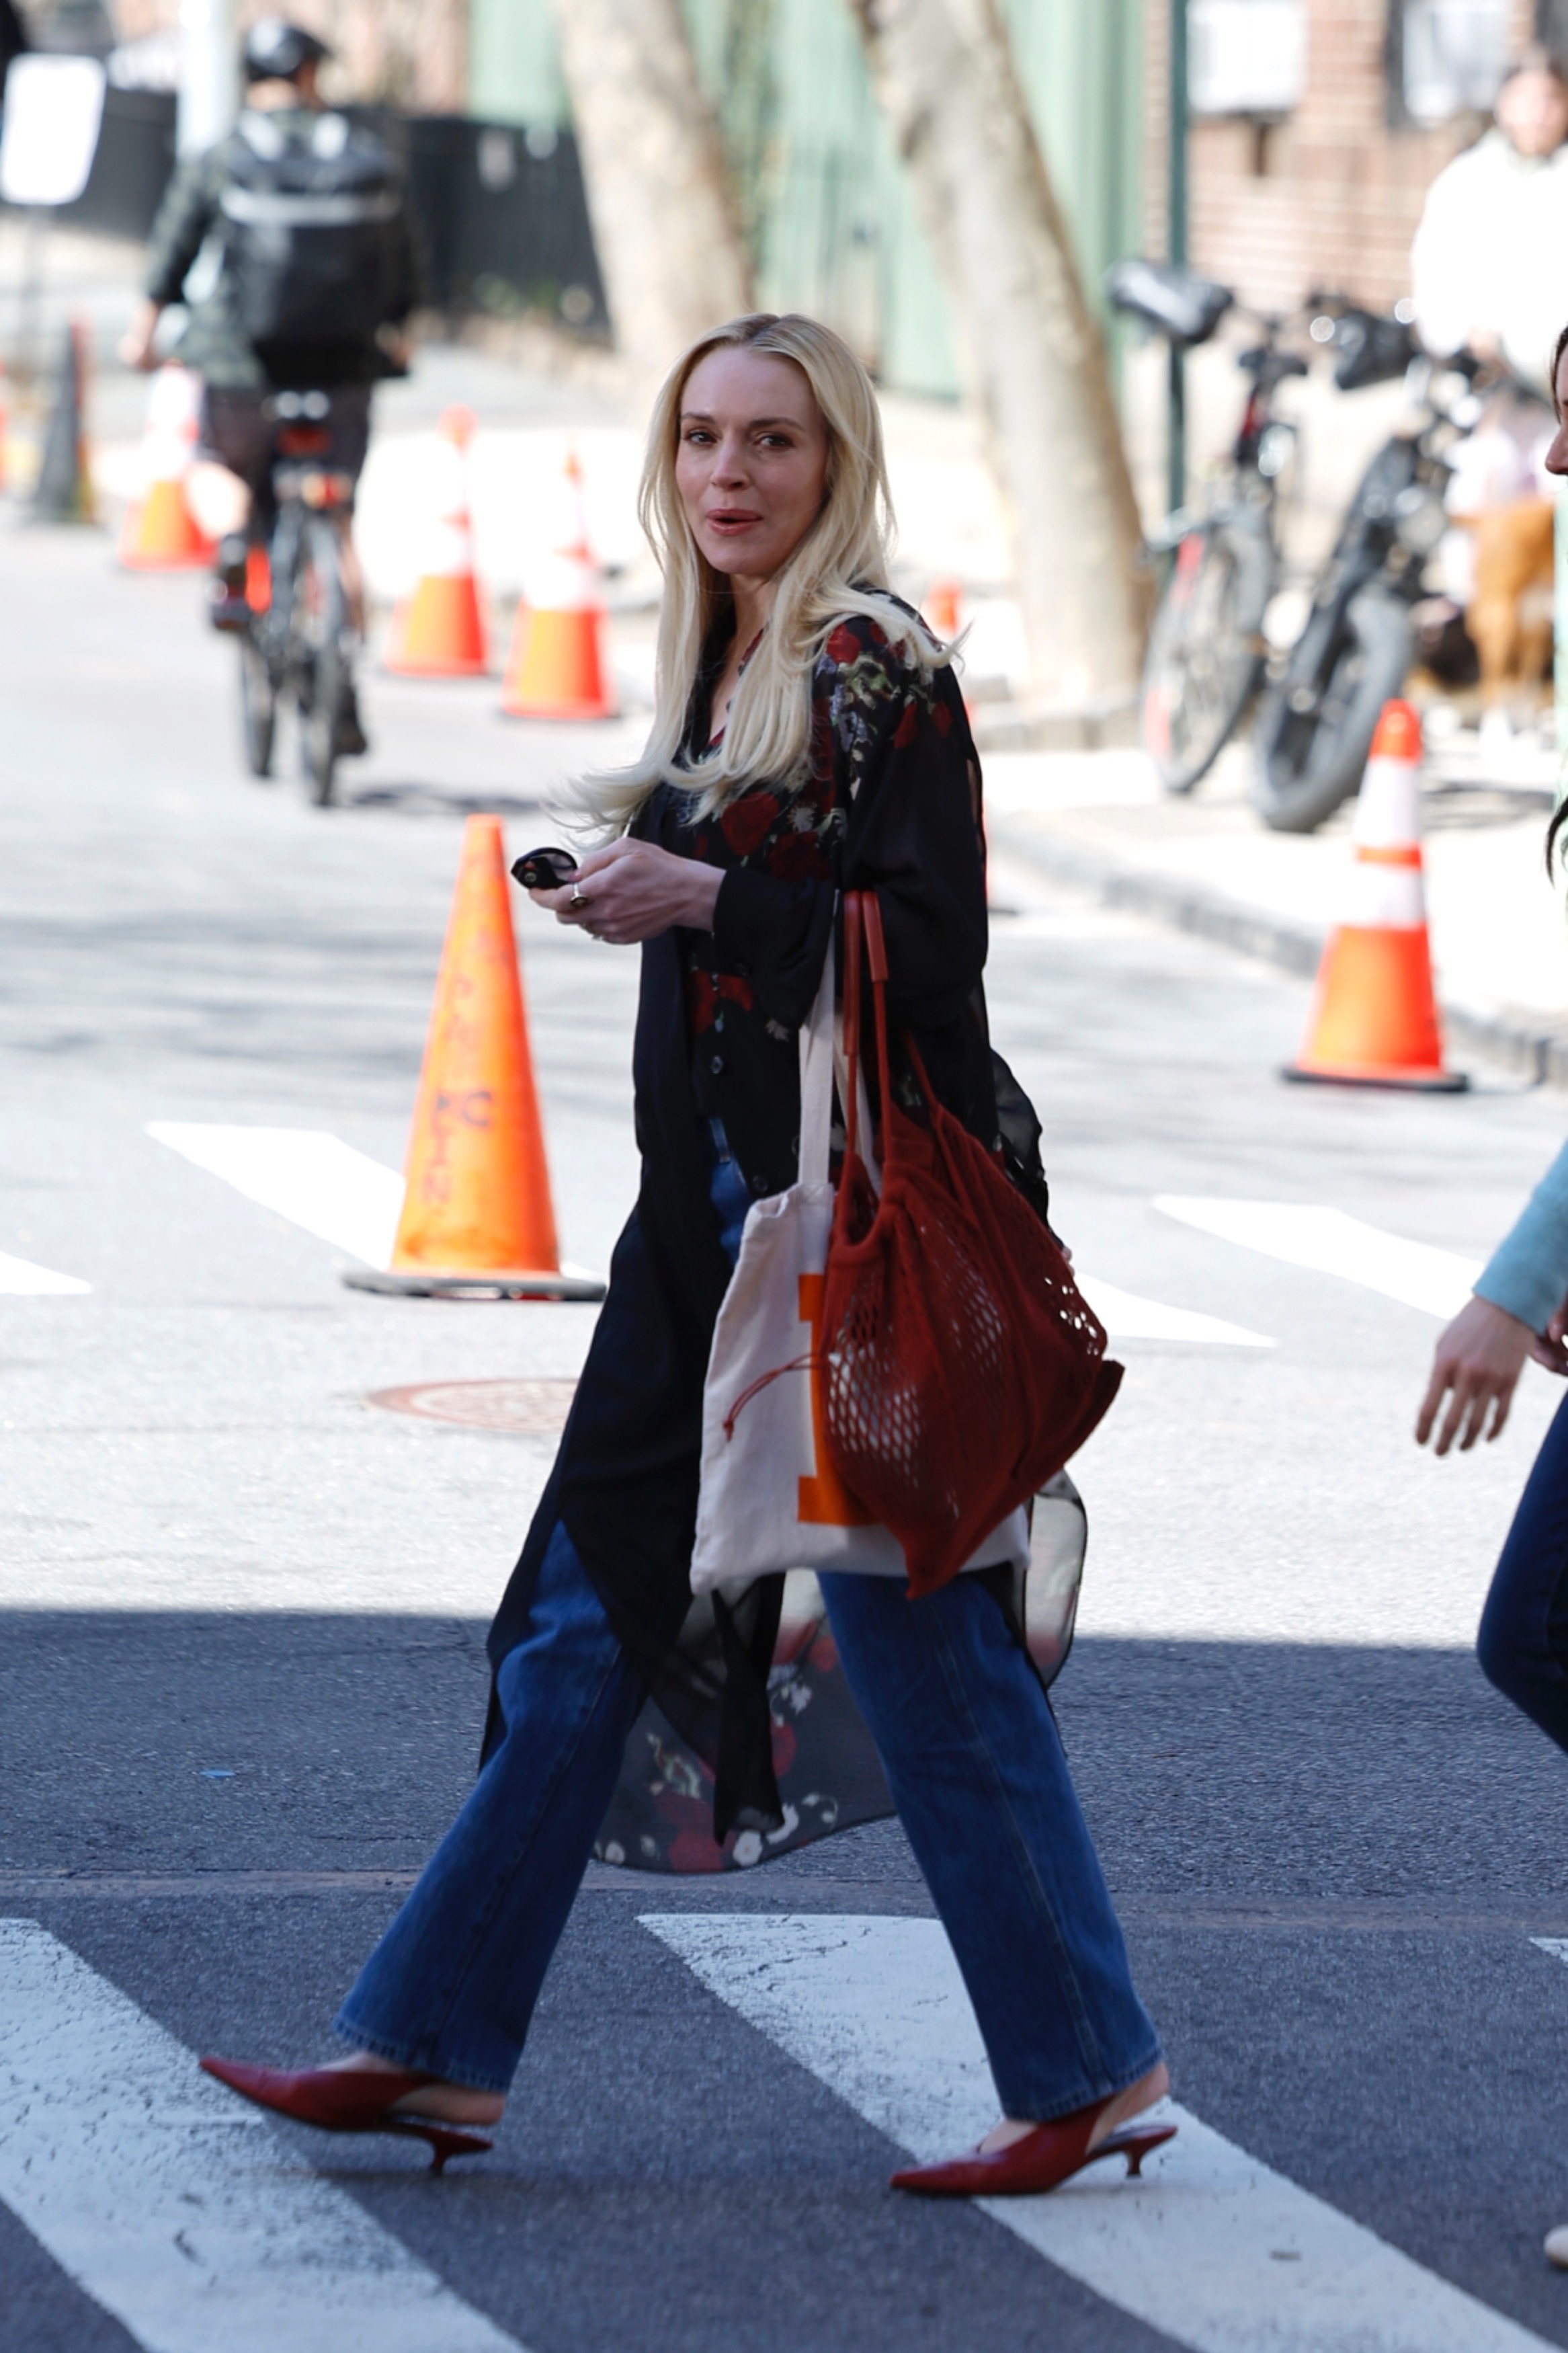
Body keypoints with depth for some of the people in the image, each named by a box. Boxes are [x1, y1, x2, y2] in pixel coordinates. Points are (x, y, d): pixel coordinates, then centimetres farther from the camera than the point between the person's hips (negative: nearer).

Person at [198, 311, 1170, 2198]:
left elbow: (931, 946, -18)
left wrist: (702, 899, -20)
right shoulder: (722, 666, 14)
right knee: (589, 1617, 9)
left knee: (918, 1637, -3)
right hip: (714, 1203, 9)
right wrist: (629, 888, 10)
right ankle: (432, 2045, 14)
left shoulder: (876, 666, -11)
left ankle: (1091, 2073, 7)